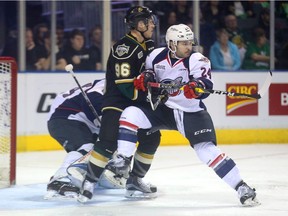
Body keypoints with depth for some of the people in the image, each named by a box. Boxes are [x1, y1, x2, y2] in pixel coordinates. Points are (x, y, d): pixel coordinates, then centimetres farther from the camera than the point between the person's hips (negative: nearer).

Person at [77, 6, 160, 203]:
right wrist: (151, 95, -20)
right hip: (117, 103, -9)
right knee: (108, 142, -20)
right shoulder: (124, 48, -19)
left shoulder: (149, 46, 9)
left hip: (139, 103, 9)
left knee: (152, 138, 5)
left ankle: (136, 178, 21)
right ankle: (90, 182, -9)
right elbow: (126, 86, -24)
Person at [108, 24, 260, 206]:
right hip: (164, 109, 3)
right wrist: (144, 78, -8)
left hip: (192, 113, -3)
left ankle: (241, 187, -13)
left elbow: (205, 84, -30)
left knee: (207, 150, -19)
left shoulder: (198, 60, -14)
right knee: (130, 114, -18)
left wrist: (197, 87, -53)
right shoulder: (157, 56, -3)